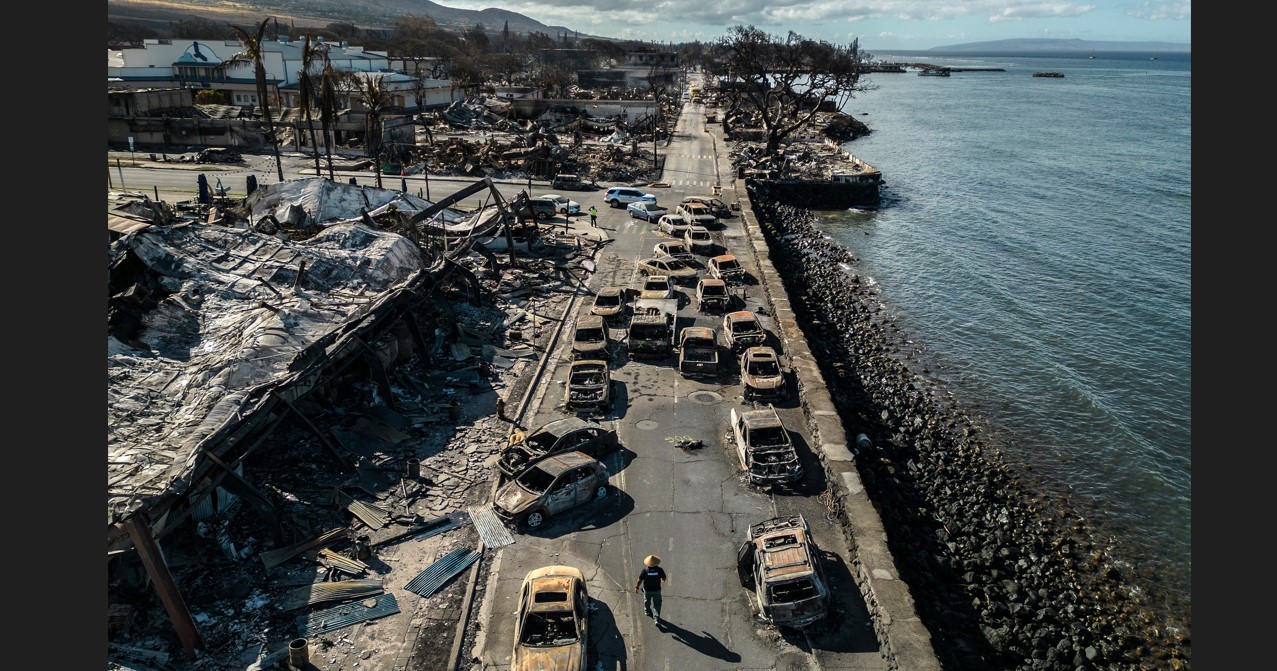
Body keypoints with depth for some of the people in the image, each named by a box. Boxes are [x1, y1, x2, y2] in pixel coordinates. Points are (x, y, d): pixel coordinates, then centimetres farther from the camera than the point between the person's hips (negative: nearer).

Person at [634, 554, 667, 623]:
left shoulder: (645, 570, -25)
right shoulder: (659, 570, -23)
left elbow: (640, 580, -17)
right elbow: (664, 577, -4)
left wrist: (636, 587, 1)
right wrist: (663, 580, 20)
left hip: (647, 590, 1)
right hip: (656, 590, -1)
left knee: (647, 601, 28)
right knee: (657, 604, 12)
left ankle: (647, 611, 51)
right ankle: (657, 619, 4)